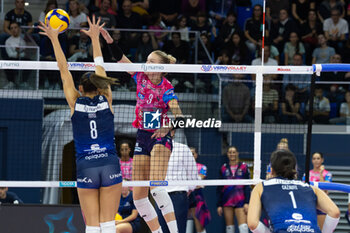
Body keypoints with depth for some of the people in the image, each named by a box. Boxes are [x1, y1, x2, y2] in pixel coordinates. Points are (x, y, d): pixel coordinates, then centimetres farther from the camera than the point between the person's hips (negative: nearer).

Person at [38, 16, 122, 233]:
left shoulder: (75, 103, 1)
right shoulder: (106, 100, 3)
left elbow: (64, 70, 8)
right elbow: (100, 68, 14)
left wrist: (55, 39, 16)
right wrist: (95, 38, 24)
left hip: (85, 168, -1)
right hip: (110, 165, 1)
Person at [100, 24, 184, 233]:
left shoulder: (167, 89, -13)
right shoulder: (141, 77, 2)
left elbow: (179, 116, -24)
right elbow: (121, 58, 0)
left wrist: (168, 127, -42)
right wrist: (110, 41, -14)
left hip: (161, 139, -6)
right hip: (142, 138, 7)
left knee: (156, 187, -26)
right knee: (139, 195, 3)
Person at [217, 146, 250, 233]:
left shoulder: (244, 167, 3)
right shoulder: (223, 168, 9)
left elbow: (247, 186, 1)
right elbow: (219, 188, 11)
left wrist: (247, 202, -8)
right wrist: (219, 205, 6)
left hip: (240, 200, -2)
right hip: (227, 201, 2)